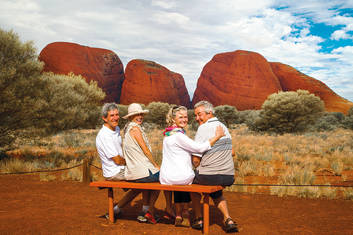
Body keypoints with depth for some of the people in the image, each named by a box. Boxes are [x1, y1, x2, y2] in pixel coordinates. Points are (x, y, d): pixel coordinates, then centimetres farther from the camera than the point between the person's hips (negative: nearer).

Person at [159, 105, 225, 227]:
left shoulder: (168, 134, 11)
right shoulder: (178, 135, -18)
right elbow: (200, 148, -21)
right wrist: (217, 136, -14)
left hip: (165, 177, 8)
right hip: (177, 176, -8)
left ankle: (178, 215, 36)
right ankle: (184, 212, 31)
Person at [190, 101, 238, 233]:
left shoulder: (203, 128, -12)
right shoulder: (224, 127, 10)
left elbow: (196, 160, -12)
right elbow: (232, 152, 19)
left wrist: (197, 168, 7)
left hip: (208, 176, -6)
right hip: (229, 177, 6)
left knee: (193, 180, 26)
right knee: (216, 191, 35)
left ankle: (198, 219, 27)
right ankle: (228, 219, 17)